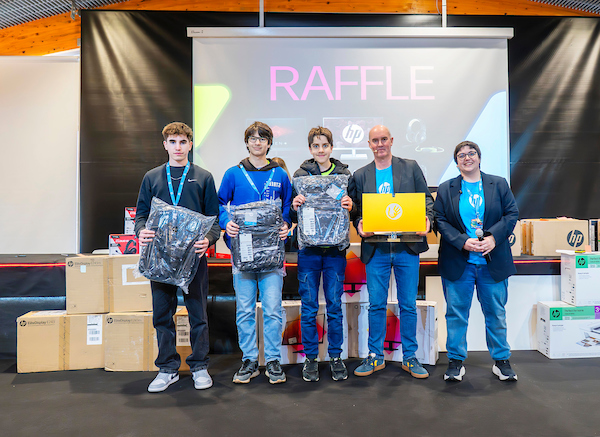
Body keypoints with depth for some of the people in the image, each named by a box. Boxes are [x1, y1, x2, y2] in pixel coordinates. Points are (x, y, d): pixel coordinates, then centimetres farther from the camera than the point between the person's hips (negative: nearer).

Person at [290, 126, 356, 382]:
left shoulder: (344, 174, 7)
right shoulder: (300, 174, 6)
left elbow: (353, 211, 8)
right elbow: (293, 216, 7)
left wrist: (350, 207, -13)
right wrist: (295, 207, -15)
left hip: (335, 249, 0)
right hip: (308, 248, 0)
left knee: (334, 305, 7)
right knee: (309, 307, 6)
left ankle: (335, 356, 22)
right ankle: (310, 357, 21)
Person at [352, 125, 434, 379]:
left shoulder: (411, 167, 8)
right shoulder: (360, 175, 10)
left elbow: (426, 198, 7)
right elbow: (356, 210, 10)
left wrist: (427, 219, -12)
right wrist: (359, 226, -11)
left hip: (407, 247, 0)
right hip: (375, 248, 1)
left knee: (408, 305, 7)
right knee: (376, 305, 6)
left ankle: (409, 357, 22)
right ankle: (375, 356, 21)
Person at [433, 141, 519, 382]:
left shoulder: (499, 184, 8)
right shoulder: (446, 189, 6)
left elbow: (512, 214, 2)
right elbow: (440, 220, -2)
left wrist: (493, 237, -14)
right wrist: (463, 242, -16)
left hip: (493, 262, 1)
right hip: (457, 262, -1)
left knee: (496, 313, 11)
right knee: (456, 313, 5)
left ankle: (501, 361, 27)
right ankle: (456, 361, 18)